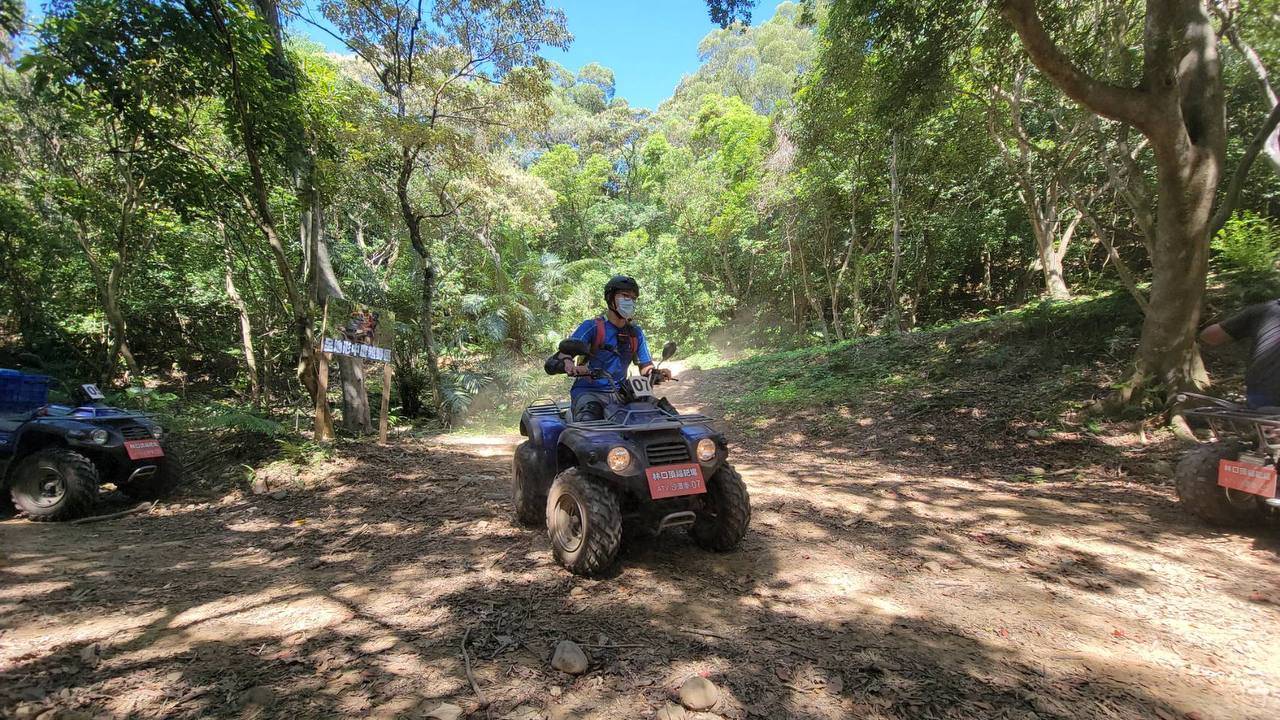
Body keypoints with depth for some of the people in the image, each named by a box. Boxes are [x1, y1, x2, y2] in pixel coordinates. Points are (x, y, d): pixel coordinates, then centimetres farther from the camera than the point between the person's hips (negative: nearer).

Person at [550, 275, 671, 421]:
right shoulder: (592, 326, -3)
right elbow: (564, 352, -13)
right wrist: (569, 364, -37)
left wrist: (658, 375, -12)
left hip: (619, 393, 5)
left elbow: (646, 367, 11)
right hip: (588, 391, -4)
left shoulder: (636, 332, 13)